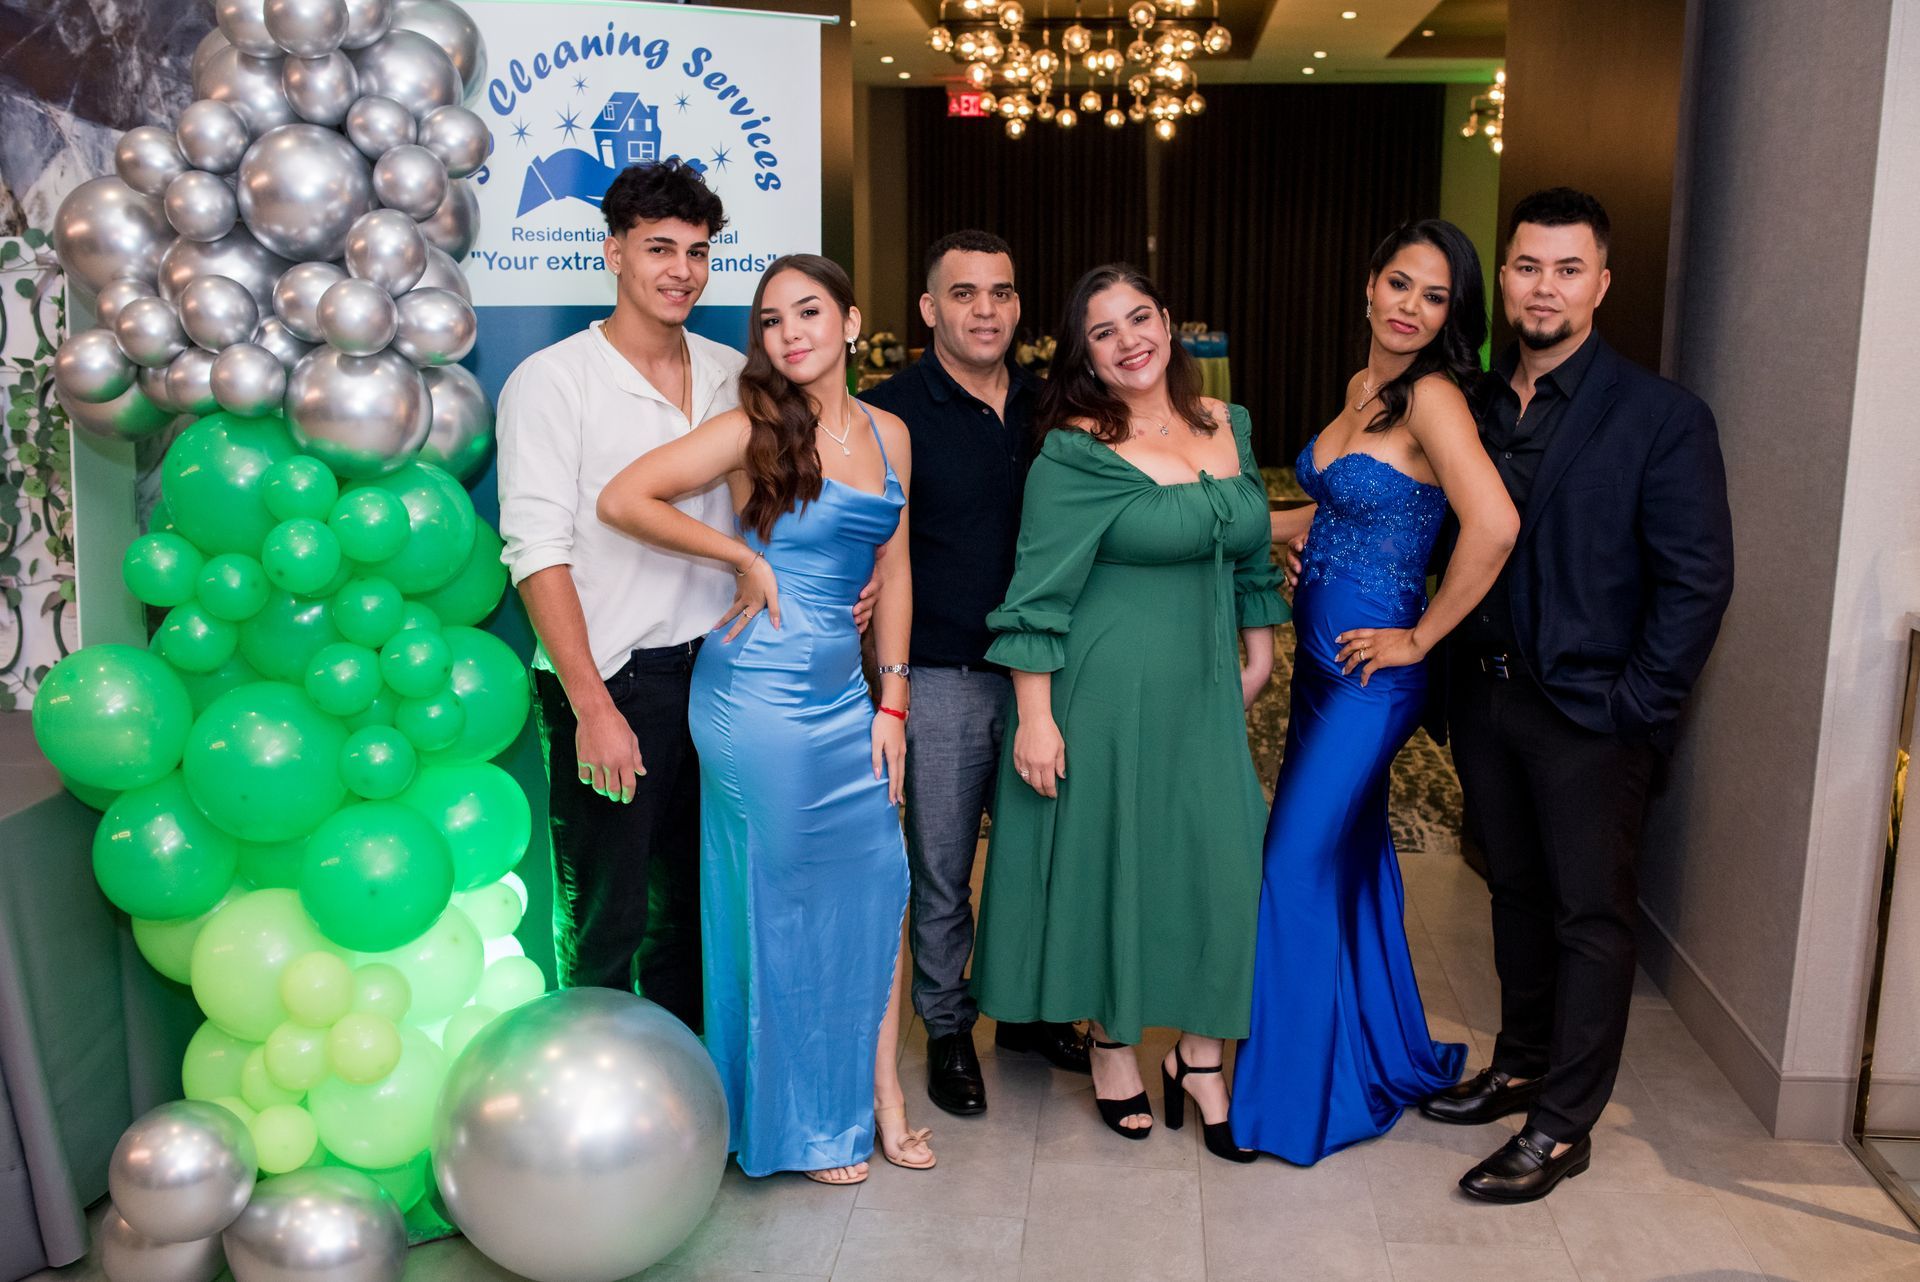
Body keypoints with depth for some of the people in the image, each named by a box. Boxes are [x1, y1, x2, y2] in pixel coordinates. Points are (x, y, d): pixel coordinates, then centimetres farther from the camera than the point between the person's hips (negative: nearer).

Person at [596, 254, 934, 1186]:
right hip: (759, 694, -5)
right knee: (783, 898, 6)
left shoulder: (889, 436, 9)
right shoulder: (753, 432, -8)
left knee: (876, 883, 8)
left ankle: (879, 1093, 24)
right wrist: (745, 558, -11)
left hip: (844, 692, 6)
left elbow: (892, 573, 11)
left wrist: (891, 701, 8)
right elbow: (621, 499, -13)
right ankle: (802, 1121, 23)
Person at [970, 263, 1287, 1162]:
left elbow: (1249, 551, 18)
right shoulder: (1076, 452, -11)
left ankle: (1199, 1056, 22)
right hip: (1106, 691, -5)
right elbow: (1038, 592, -13)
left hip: (1207, 690, 5)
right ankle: (1112, 1046, 28)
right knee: (1106, 857, 6)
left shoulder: (1226, 426, 7)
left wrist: (1259, 653, 17)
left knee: (1222, 862, 4)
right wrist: (1034, 717, -15)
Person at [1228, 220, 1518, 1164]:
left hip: (1372, 672, -9)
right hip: (1325, 659, 9)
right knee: (1351, 854, 19)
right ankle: (1382, 1054, 37)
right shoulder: (1363, 387, 9)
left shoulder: (1432, 396, -17)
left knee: (1300, 865, -2)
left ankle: (1296, 1091, 16)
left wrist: (1420, 638, -21)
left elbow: (1493, 524, -30)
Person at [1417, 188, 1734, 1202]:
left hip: (1589, 712, -5)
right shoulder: (1472, 405, 6)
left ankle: (1562, 1126, 17)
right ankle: (1520, 1067, 35)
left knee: (1590, 916, 5)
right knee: (1516, 892, 18)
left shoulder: (1661, 417, -9)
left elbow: (1697, 579, -11)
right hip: (1484, 694, 5)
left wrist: (1635, 710, -13)